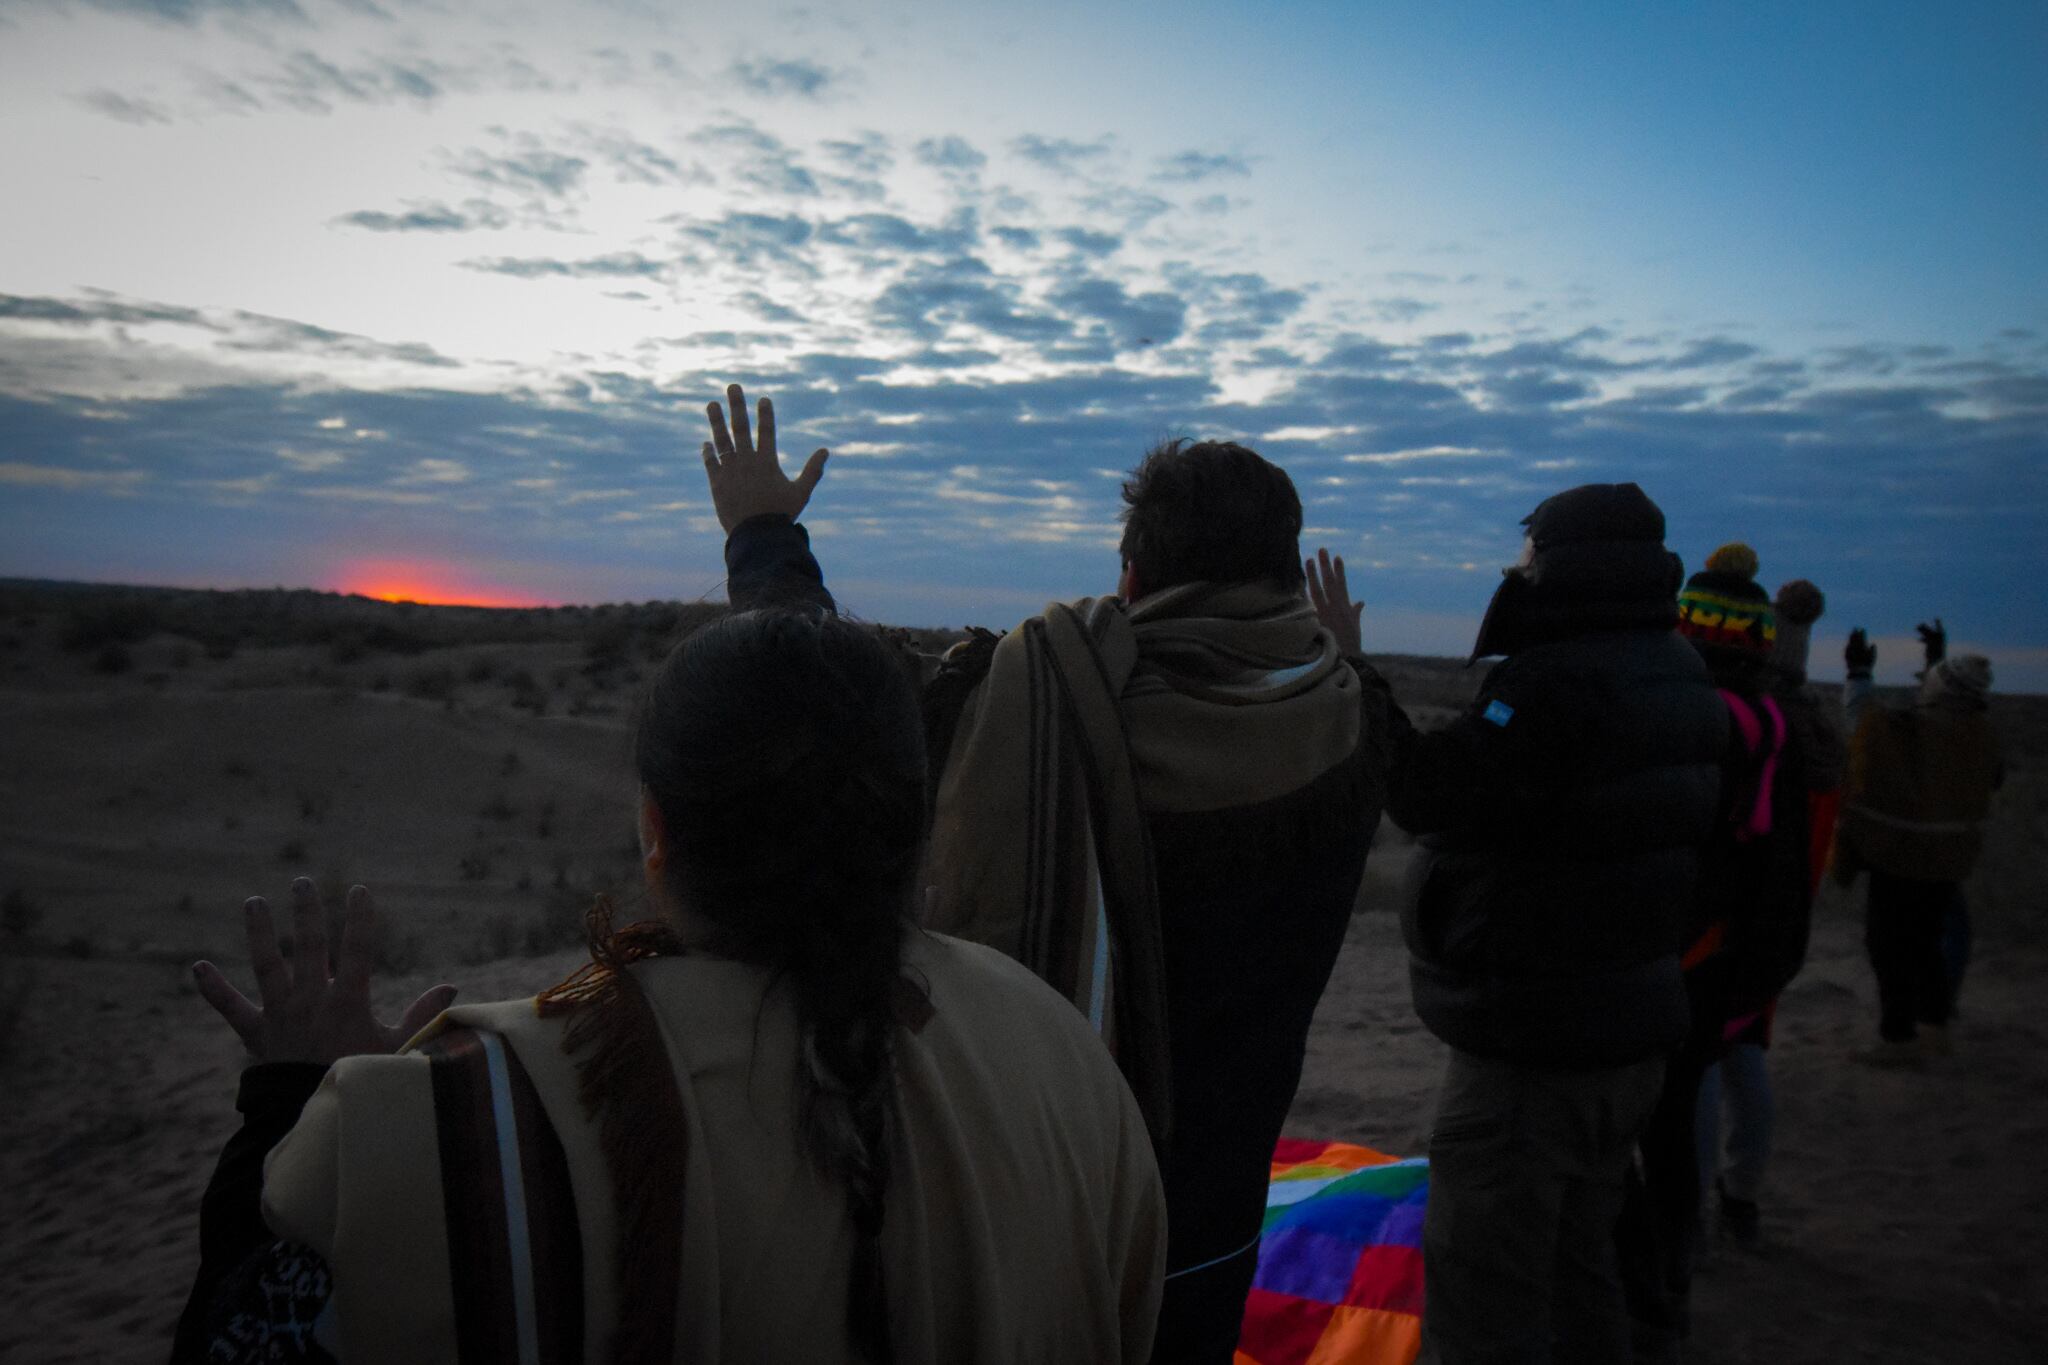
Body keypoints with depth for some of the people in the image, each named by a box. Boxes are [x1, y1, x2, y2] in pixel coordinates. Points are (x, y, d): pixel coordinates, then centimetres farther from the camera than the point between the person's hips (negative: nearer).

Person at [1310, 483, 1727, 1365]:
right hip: (1629, 1030, 10)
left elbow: (1423, 795, -22)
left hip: (1532, 1045, -10)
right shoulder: (1676, 678, 7)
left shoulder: (1556, 685, -23)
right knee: (1575, 1267, 24)